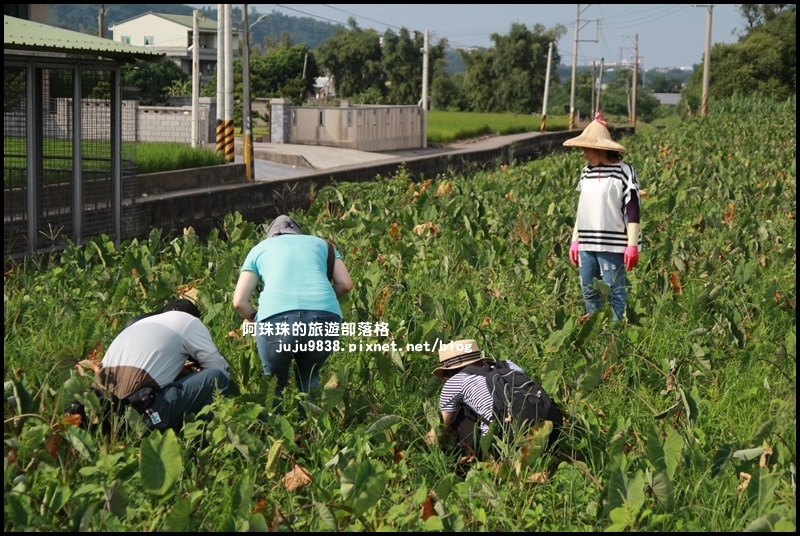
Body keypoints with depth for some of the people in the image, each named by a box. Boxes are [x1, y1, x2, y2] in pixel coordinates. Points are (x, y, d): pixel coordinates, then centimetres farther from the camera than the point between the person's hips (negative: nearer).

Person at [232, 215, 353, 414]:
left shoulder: (260, 248, 28)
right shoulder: (321, 243, 31)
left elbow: (239, 301, 17)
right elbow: (345, 284, 18)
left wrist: (256, 318, 34)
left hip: (276, 316, -1)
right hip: (325, 317, 1)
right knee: (309, 378, 24)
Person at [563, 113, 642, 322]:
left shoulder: (623, 172, -6)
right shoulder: (586, 173, 13)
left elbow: (632, 211, -7)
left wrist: (632, 245, -10)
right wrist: (575, 241, 19)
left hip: (612, 245, -7)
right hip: (587, 245, 7)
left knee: (615, 292, -6)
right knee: (589, 293, 10)